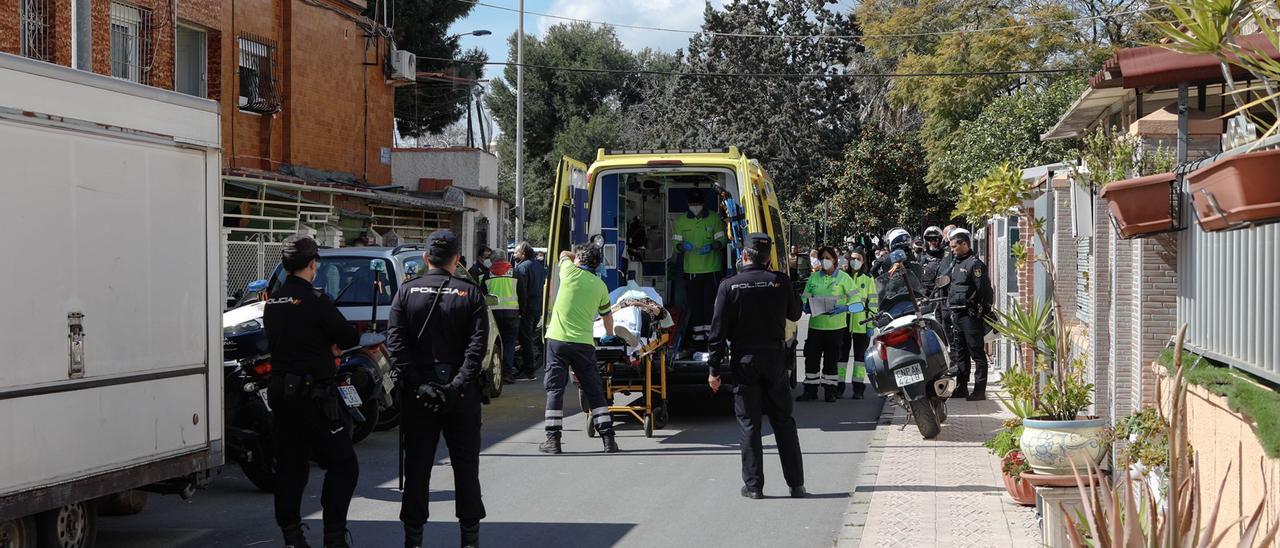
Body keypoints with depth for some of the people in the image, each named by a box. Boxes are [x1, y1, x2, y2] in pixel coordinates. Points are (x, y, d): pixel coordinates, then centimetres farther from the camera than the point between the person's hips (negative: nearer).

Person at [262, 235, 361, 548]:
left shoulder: (272, 303, 9)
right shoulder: (314, 300, -14)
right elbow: (350, 338, -10)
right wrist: (334, 342, 11)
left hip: (281, 391, 8)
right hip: (314, 393, -8)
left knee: (289, 466, 12)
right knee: (342, 464, 0)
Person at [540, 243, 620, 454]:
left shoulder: (570, 272, 0)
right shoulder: (600, 285, 8)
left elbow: (564, 254, 24)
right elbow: (607, 315, 23)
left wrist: (577, 256, 43)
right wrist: (609, 336, 41)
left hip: (558, 340, -2)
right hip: (584, 342, 2)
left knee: (555, 389, 3)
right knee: (594, 390, 6)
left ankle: (553, 439, 1)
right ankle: (608, 438, 4)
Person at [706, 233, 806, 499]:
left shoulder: (729, 286, -7)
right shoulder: (780, 281, -5)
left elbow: (719, 330, -7)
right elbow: (795, 314, 11)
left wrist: (714, 369, -3)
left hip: (744, 360, -1)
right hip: (775, 357, 1)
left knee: (749, 423, 4)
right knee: (783, 421, 10)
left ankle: (753, 485, 4)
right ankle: (796, 483, 12)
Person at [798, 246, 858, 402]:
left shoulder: (843, 278, -1)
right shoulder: (814, 278, 9)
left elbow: (855, 299, -3)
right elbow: (805, 297, 13)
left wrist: (844, 308, -20)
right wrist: (806, 306, -9)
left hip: (836, 325, -3)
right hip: (815, 324, 3)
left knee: (831, 360, 3)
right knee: (811, 358, 2)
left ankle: (830, 391, 13)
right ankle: (810, 391, 11)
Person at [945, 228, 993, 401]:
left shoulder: (975, 263, -11)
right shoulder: (956, 265, 18)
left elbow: (984, 290, -15)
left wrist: (985, 312, -17)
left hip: (970, 315, -10)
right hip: (956, 314, 10)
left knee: (977, 353, -5)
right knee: (959, 353, 14)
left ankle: (980, 390, -5)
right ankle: (961, 387, 21)